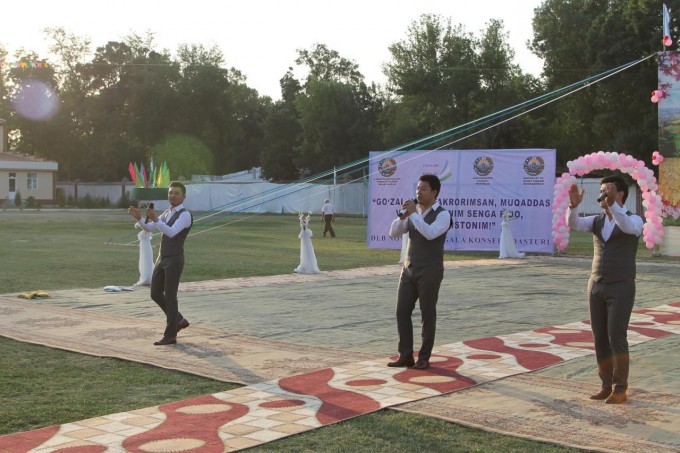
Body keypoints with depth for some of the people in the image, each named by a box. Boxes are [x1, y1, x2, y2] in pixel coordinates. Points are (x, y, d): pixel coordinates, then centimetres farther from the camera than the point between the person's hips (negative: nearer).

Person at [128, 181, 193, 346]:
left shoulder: (185, 215, -12)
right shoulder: (167, 214, 17)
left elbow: (171, 233, -28)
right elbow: (147, 228, 9)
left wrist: (155, 219, -40)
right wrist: (138, 217, -11)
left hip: (174, 261, -9)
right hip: (162, 260, 9)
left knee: (170, 297, -5)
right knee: (155, 295, 11)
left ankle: (170, 336, 4)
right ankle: (179, 321, 27)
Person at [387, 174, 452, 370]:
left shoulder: (443, 215, -11)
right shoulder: (413, 212, 9)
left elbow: (430, 234, -28)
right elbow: (394, 233, 5)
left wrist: (413, 214, -25)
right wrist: (402, 216, -11)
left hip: (430, 272, -6)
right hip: (409, 270, 6)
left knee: (427, 315, 2)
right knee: (402, 312, 3)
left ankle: (424, 358, 13)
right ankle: (405, 356, 12)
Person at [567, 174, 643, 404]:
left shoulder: (635, 220, -7)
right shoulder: (597, 221, 10)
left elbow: (627, 227, -34)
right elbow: (574, 223, -10)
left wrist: (612, 203, -48)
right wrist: (574, 204, -31)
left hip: (621, 289, -6)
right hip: (597, 287, 6)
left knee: (616, 338, -10)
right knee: (600, 339, 6)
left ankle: (620, 390, 3)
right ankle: (607, 386, 18)